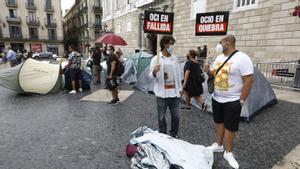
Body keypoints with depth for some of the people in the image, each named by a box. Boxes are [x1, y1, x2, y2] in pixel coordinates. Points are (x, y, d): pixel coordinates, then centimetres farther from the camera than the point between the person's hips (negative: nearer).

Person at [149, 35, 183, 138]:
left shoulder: (174, 58, 7)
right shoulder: (156, 59, -8)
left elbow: (178, 74, 14)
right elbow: (151, 77, -8)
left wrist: (180, 88, 14)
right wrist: (154, 72, -31)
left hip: (174, 92, 4)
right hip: (162, 93, -4)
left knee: (175, 116, 12)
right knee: (161, 117, 9)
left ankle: (174, 135, 33)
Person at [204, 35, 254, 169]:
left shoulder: (242, 58, -17)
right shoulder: (219, 58, 6)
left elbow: (249, 80, -18)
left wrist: (241, 101, -17)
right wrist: (208, 71, -5)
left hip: (232, 101, -7)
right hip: (216, 98, 7)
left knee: (230, 127, 6)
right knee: (219, 122, 19)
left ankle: (228, 153, 24)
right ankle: (218, 145, 37)